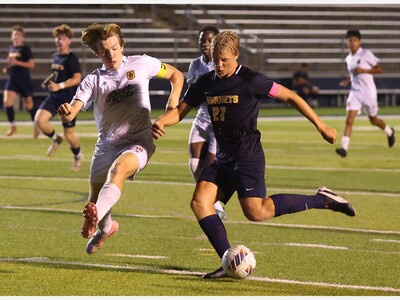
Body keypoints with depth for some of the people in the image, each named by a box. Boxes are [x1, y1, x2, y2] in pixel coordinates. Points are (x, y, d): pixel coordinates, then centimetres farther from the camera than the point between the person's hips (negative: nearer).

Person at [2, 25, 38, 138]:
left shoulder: (25, 49, -8)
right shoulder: (11, 48, 10)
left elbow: (31, 64, -14)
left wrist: (17, 63, -23)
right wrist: (7, 68, 6)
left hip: (24, 80, -5)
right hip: (12, 79, 5)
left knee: (28, 104, 7)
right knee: (7, 101, -14)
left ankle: (36, 126, 26)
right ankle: (12, 126, -1)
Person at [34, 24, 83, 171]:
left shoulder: (72, 58, -13)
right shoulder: (55, 56, 9)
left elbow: (77, 78, -20)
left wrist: (60, 86, -28)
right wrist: (48, 81, 6)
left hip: (68, 99, -6)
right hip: (54, 97, 6)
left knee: (69, 133, 2)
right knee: (39, 119, -18)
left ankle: (78, 156, 31)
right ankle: (55, 139, 10)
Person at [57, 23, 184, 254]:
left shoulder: (141, 64, 2)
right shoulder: (94, 80, 1)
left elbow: (176, 75, 16)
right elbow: (72, 112, -13)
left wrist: (174, 98, -4)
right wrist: (66, 112, -38)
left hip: (139, 140, -4)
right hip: (107, 143, 4)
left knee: (118, 168, -35)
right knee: (96, 195, 14)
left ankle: (96, 216, -58)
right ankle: (106, 228, 49)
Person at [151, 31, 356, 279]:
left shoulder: (250, 80, -10)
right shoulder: (206, 83, 8)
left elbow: (290, 97, -4)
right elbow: (181, 110, 13)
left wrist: (321, 126, -4)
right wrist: (160, 122, -11)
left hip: (248, 156, -7)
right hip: (224, 157, 7)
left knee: (256, 212, -21)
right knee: (199, 201, -11)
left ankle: (321, 200, -7)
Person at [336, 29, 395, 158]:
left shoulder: (366, 54, -10)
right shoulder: (348, 59, 9)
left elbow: (380, 69, -10)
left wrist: (364, 70, -21)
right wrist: (348, 81, 6)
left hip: (368, 92, -4)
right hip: (355, 92, 4)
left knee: (373, 120, 13)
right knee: (349, 120, -13)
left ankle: (389, 132, 44)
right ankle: (344, 148, -19)